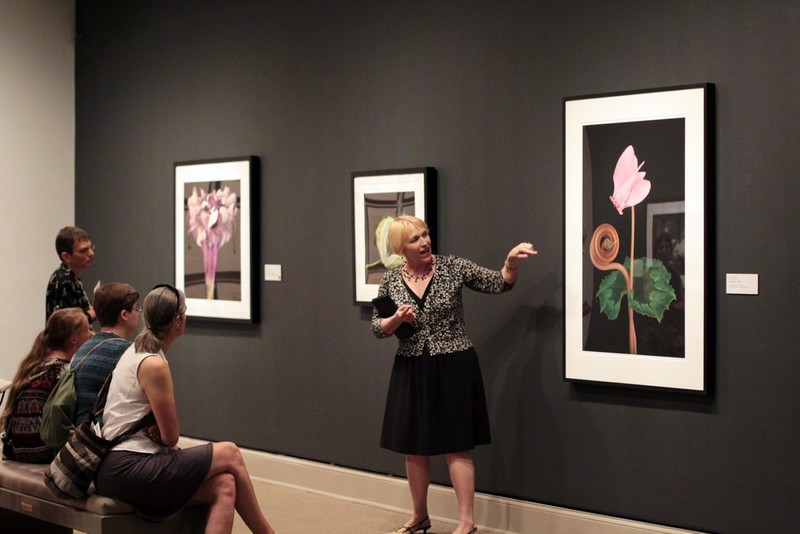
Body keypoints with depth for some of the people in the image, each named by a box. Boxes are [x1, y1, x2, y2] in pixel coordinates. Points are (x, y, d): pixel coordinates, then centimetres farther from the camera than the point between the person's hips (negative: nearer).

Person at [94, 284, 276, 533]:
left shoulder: (136, 352, 13)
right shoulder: (154, 365, -16)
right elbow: (171, 437, -10)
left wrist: (156, 431, 3)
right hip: (127, 471, -9)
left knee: (224, 487, -6)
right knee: (230, 454, -1)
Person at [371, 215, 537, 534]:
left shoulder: (453, 267, -6)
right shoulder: (391, 280, 0)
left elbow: (499, 284, -9)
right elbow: (377, 328, 5)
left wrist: (511, 261, -27)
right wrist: (397, 319, -15)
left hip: (454, 368, -3)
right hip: (412, 371, 3)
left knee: (456, 445, -1)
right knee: (414, 447, 11)